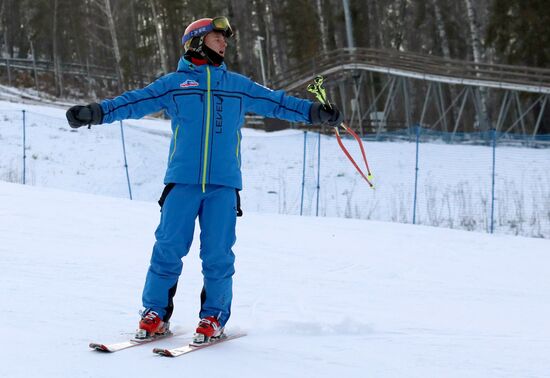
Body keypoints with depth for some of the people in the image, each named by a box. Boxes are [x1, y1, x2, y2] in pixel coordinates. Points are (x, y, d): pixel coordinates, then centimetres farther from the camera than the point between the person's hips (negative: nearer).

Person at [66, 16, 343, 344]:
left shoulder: (238, 85, 18)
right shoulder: (174, 83, 11)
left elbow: (276, 102, 19)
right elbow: (135, 102, 4)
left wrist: (314, 112, 11)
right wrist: (96, 112, -9)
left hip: (224, 183, 1)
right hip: (182, 181, -1)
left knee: (218, 253, -3)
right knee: (169, 248, -5)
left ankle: (214, 317, 9)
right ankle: (156, 312, 7)